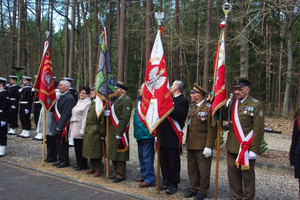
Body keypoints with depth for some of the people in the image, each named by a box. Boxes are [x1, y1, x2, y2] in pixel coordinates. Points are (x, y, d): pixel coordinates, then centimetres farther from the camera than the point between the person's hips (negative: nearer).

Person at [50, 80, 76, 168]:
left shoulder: (69, 98, -17)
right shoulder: (61, 96, 14)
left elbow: (66, 114, -22)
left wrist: (60, 126, -22)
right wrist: (56, 125, 14)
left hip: (63, 126, -9)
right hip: (58, 125, 9)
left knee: (63, 143, 0)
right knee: (58, 143, 15)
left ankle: (65, 161, 11)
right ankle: (61, 160, 26)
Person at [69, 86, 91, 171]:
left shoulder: (88, 103, -14)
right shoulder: (79, 102, 15)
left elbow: (85, 118, -18)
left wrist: (82, 131, -20)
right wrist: (71, 128, 16)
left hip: (80, 129, -9)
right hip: (75, 128, 9)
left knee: (81, 148, 0)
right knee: (77, 147, 14)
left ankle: (82, 165, 11)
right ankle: (78, 164, 24)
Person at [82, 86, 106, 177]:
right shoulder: (92, 103, 16)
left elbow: (103, 119, -15)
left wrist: (102, 133, -16)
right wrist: (86, 130, 16)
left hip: (95, 131, -9)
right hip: (88, 131, 9)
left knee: (96, 151, -1)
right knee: (90, 150, 13)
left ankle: (98, 169, 10)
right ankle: (94, 167, 25)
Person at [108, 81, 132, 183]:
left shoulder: (126, 101, -14)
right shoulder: (117, 100, 18)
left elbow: (124, 118, -20)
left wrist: (119, 133, -23)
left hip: (119, 133, -10)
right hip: (113, 132, 10)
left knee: (120, 154, -3)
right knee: (114, 152, 15)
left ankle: (121, 175, 6)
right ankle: (117, 172, 25)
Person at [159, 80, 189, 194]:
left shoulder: (183, 101, -8)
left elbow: (178, 114, -24)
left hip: (173, 137, -8)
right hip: (164, 136, 8)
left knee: (173, 162, 1)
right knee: (164, 160, 13)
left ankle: (173, 184, 11)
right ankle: (166, 182, 24)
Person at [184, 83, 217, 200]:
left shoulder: (209, 108, -12)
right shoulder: (192, 107, 13)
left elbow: (212, 129, -15)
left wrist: (209, 146, -19)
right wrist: (187, 142, 17)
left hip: (202, 146, -8)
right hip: (191, 145, 8)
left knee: (203, 169, 4)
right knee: (192, 168, 14)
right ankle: (193, 188, 27)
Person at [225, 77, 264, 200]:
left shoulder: (256, 105, -9)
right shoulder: (232, 103, 9)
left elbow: (259, 129, -12)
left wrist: (254, 150, -14)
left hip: (246, 148, -6)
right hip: (232, 147, 6)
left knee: (247, 175, 6)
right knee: (233, 175, 13)